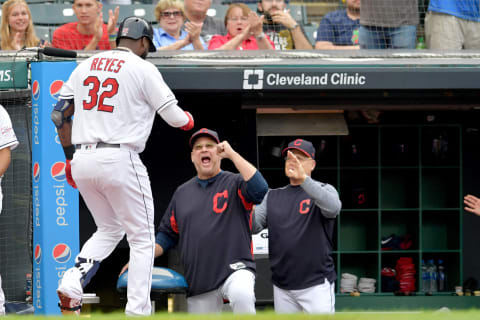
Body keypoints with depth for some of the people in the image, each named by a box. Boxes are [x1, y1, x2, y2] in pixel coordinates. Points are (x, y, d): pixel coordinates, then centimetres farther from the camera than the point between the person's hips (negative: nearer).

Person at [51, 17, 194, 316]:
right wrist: (188, 120, 21)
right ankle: (137, 311, 0)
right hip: (119, 158, -6)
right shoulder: (144, 69, -3)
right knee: (142, 238, 7)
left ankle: (72, 284, -1)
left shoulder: (86, 65, 13)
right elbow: (174, 117, -3)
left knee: (109, 229, 22)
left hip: (82, 160, 6)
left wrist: (70, 157, 22)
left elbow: (60, 114, 13)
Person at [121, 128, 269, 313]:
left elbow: (260, 190, -18)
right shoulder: (182, 192, 19)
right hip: (198, 282, 5)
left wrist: (232, 154, -13)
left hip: (234, 268, -5)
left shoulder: (235, 184, 5)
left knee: (241, 296, -38)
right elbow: (168, 234, 22)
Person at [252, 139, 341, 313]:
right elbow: (253, 226, 3)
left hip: (316, 284, -5)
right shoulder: (272, 196, 14)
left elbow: (333, 207, -24)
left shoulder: (323, 190, 0)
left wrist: (304, 179, -36)